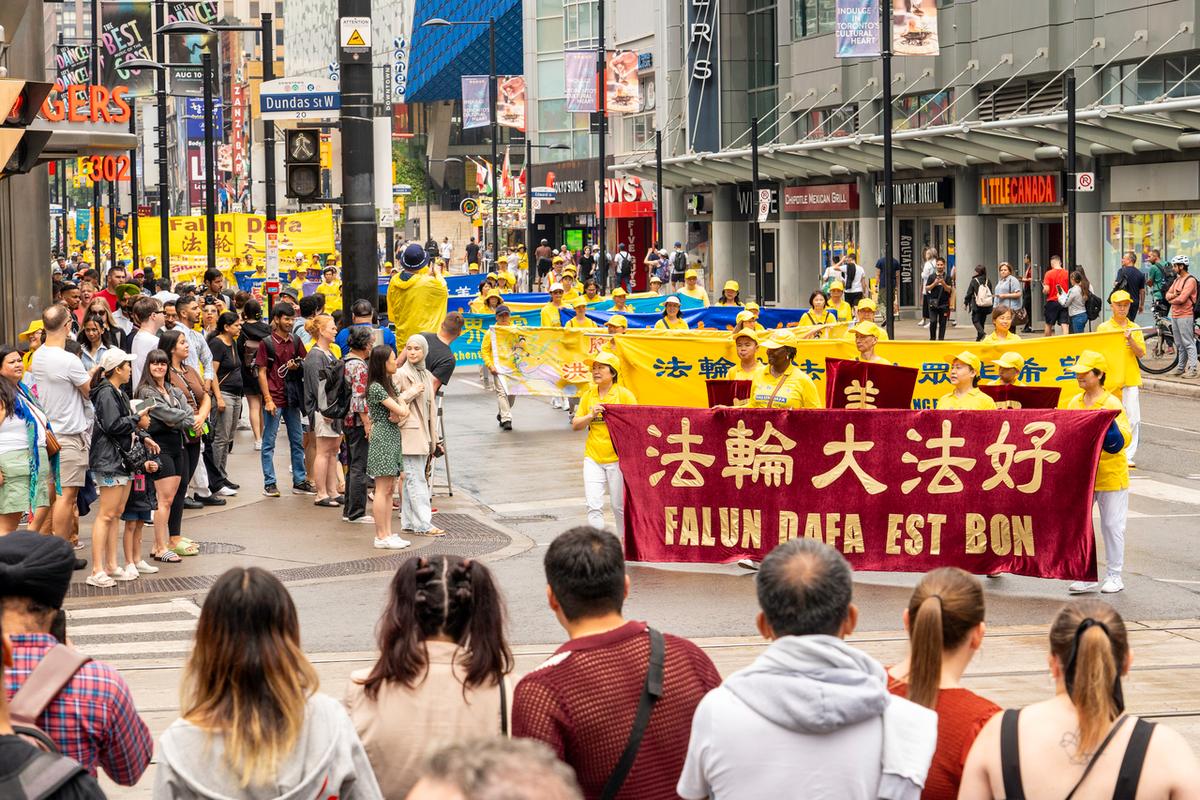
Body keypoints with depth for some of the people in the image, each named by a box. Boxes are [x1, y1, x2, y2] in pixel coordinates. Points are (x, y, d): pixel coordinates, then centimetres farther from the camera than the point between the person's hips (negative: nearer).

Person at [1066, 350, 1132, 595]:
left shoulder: (1113, 405, -12)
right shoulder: (1074, 403, 7)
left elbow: (1121, 441, -18)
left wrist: (1109, 425, -34)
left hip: (1111, 476, -6)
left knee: (1112, 526, 5)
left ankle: (1114, 576, 15)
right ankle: (1086, 576, 15)